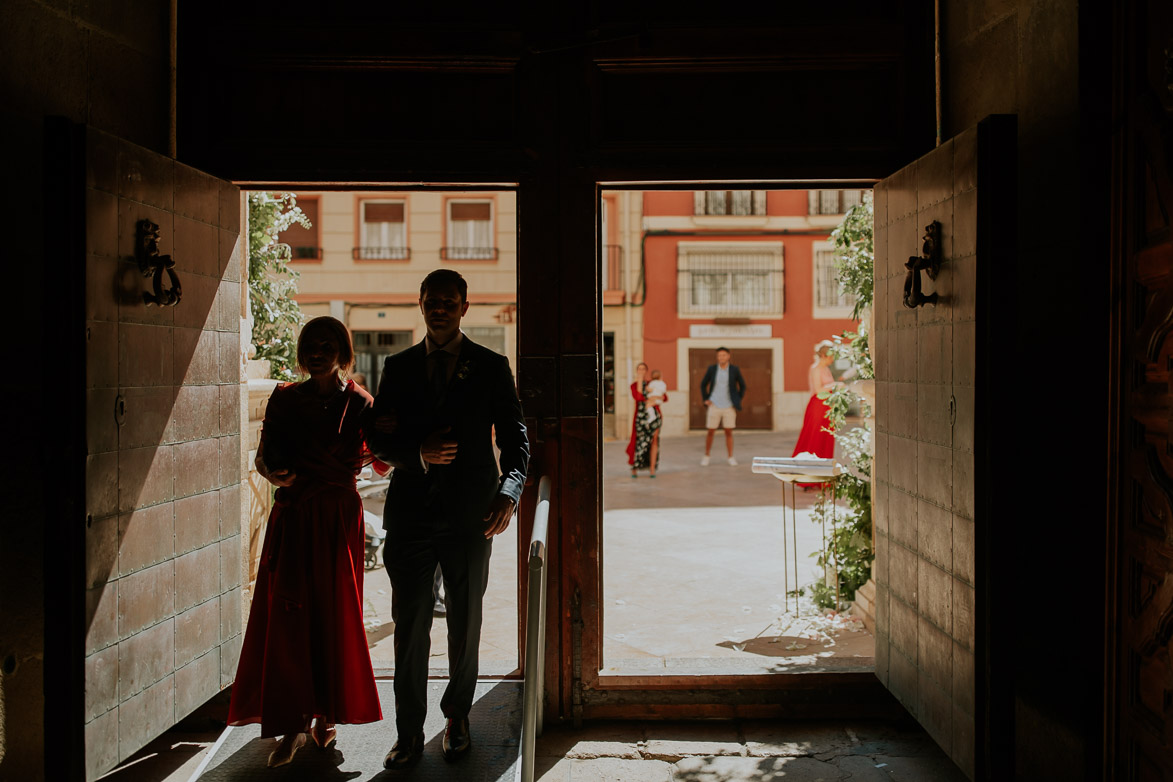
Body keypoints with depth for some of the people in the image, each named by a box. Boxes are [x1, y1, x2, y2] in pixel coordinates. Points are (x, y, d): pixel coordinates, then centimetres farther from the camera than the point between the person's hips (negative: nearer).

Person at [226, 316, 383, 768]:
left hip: (338, 519, -1)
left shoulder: (358, 404, 3)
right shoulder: (285, 398, 8)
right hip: (292, 520, 1)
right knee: (286, 617, -4)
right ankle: (293, 725, 4)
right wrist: (278, 474, -16)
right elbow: (265, 456, 4)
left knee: (334, 617, 3)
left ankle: (327, 716, 19)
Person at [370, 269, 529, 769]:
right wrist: (418, 454, -13)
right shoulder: (398, 367, 8)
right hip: (410, 515, 1)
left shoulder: (491, 368, 3)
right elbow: (379, 441, 8)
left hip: (470, 516, 0)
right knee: (409, 628, 3)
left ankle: (457, 718, 30)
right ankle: (409, 734, 14)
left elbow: (515, 440, 1)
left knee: (466, 625, 12)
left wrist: (508, 492, -16)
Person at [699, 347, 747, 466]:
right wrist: (705, 399, 1)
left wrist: (738, 400, 3)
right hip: (714, 406, 0)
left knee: (729, 432, 3)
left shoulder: (734, 370, -4)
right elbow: (703, 384, 9)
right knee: (710, 432, 3)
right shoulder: (712, 369, -4)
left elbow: (742, 386, 9)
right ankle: (706, 456, 16)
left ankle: (731, 458, 12)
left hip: (729, 407, 0)